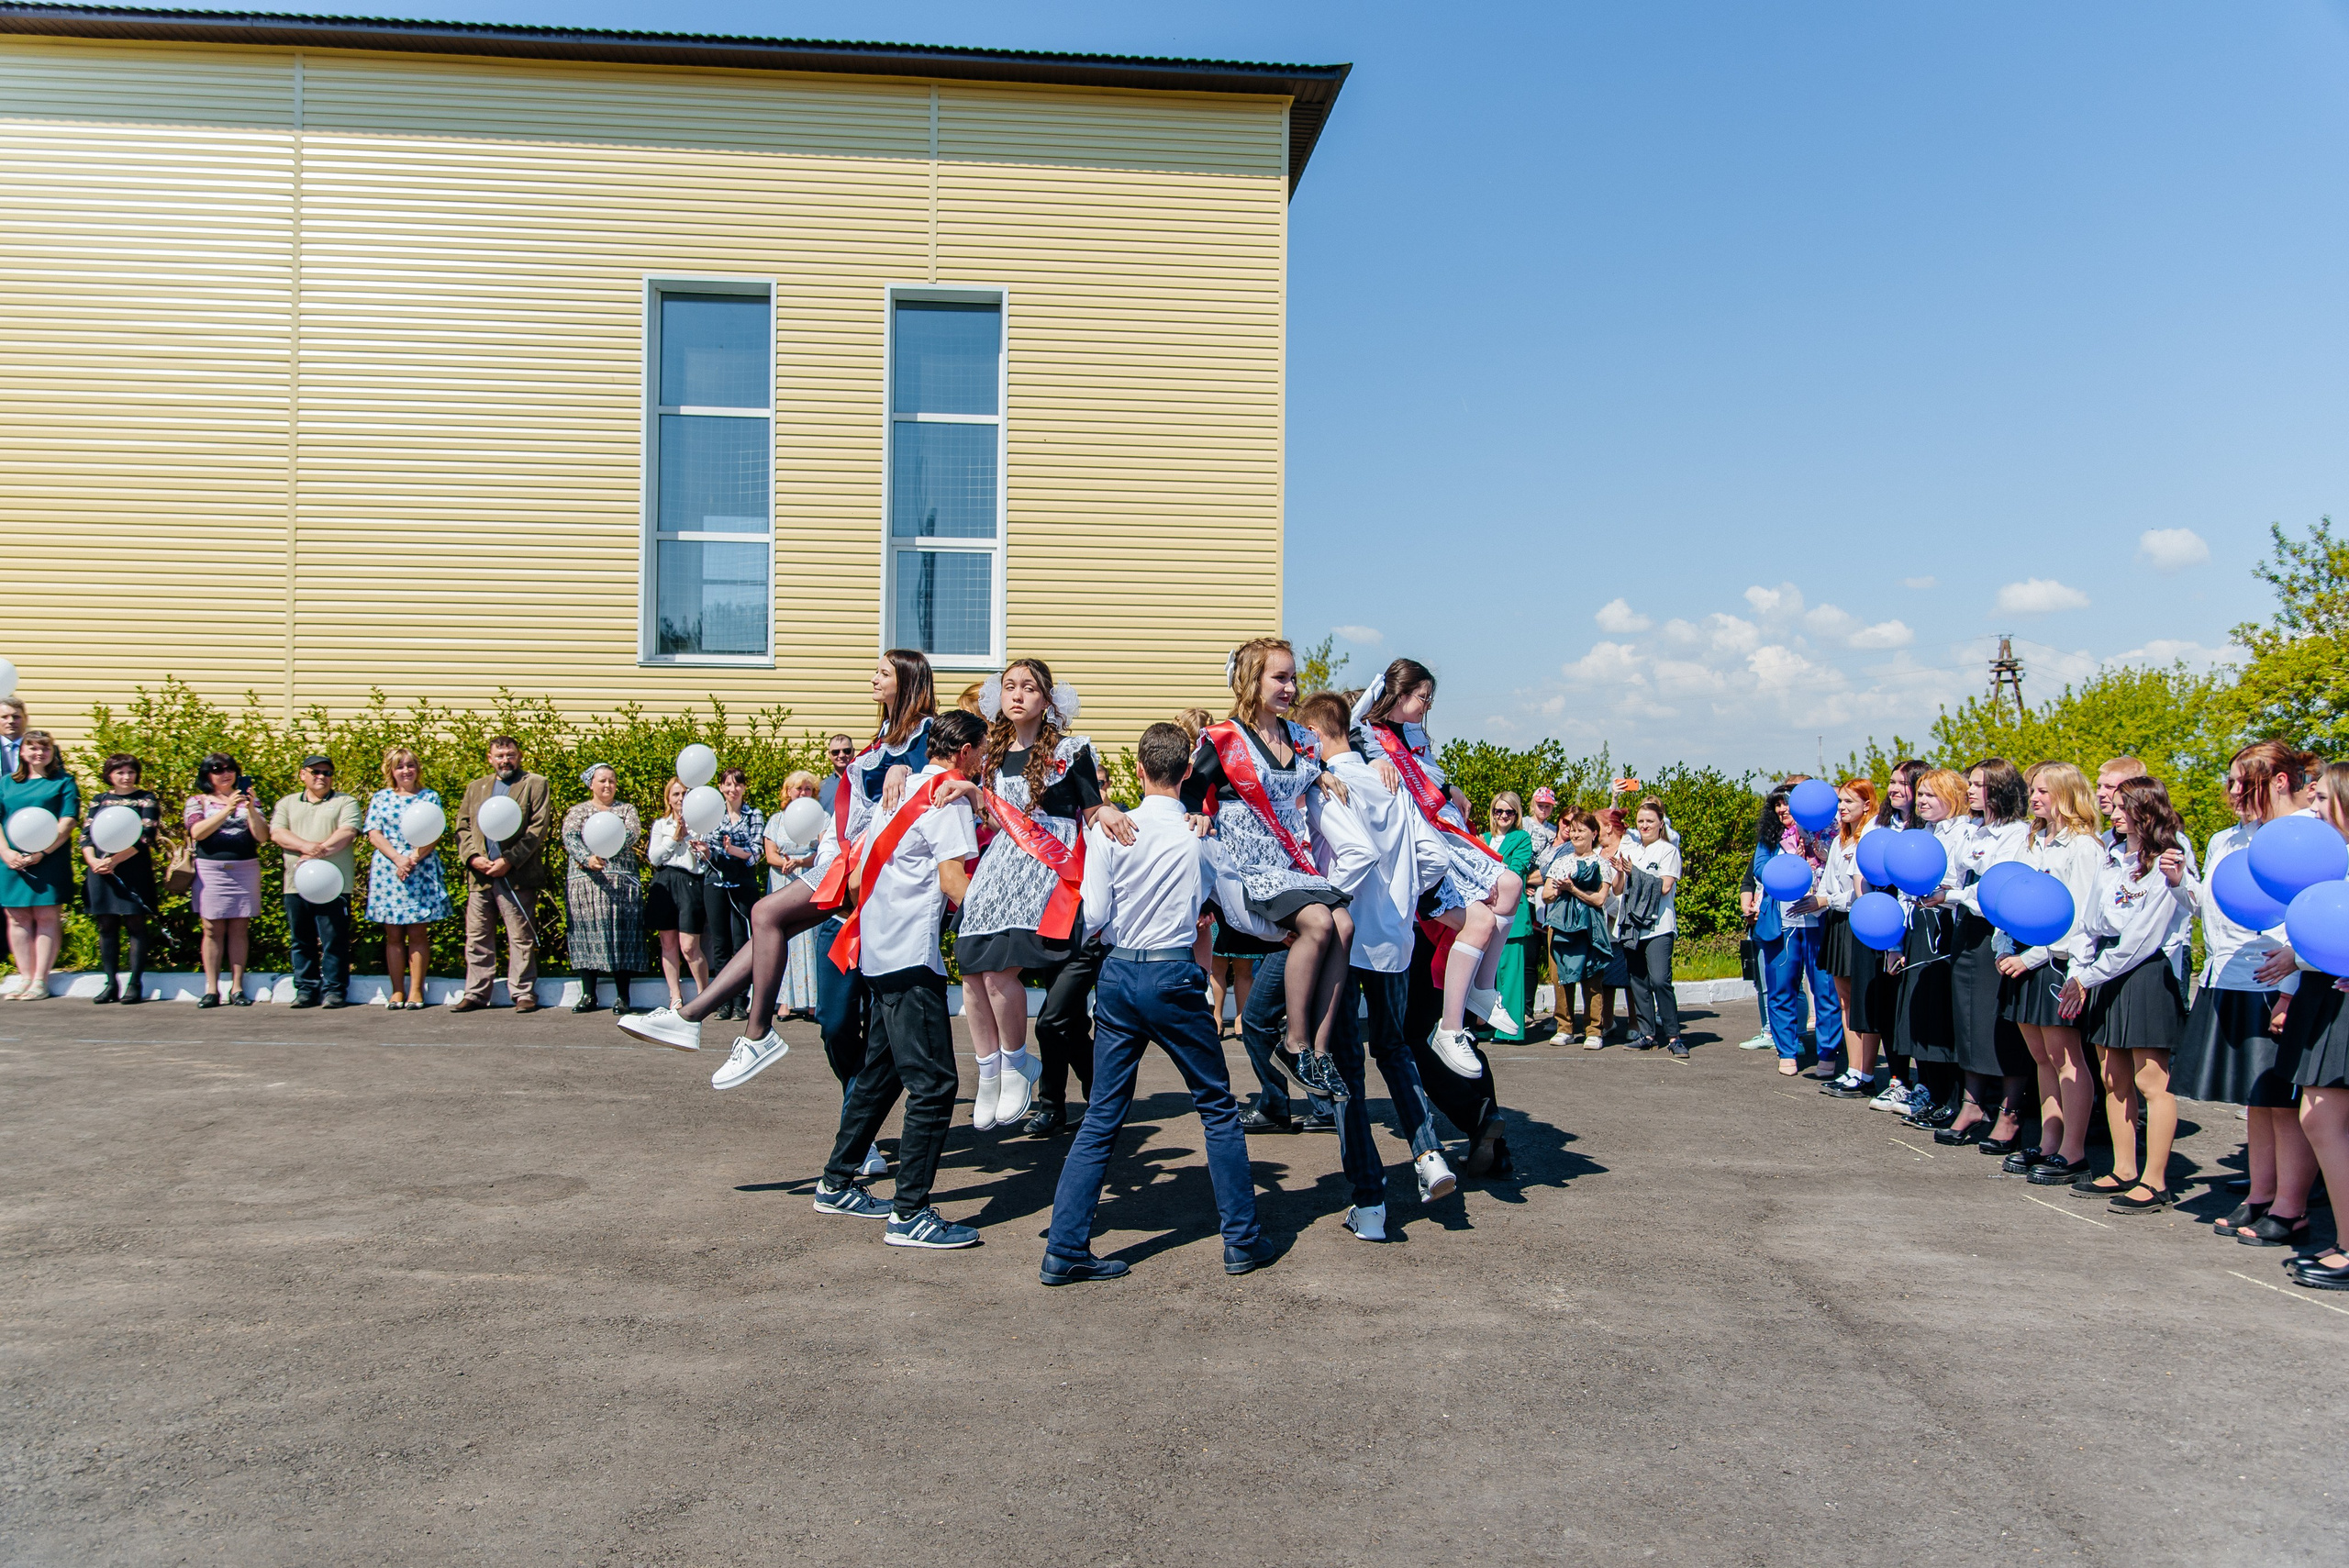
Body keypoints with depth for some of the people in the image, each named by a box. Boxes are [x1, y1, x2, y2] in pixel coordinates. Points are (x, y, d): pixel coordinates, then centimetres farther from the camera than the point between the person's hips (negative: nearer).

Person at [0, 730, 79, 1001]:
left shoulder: (63, 782, 5)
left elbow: (67, 823, -5)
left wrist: (41, 852, -15)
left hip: (49, 859, -3)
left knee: (47, 917, -4)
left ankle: (40, 980, -1)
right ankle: (25, 977, 9)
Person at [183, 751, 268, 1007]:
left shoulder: (249, 800, 11)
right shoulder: (197, 801, 8)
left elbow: (262, 837, 0)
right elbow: (197, 832, -11)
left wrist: (250, 809, -15)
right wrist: (227, 809, -20)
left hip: (245, 870, 1)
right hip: (210, 870, -1)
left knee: (239, 930, 1)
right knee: (213, 930, -1)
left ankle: (237, 988, 4)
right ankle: (211, 990, 2)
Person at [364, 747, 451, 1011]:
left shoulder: (430, 797, 8)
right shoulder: (380, 798, 10)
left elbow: (435, 835, 0)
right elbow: (374, 834, 1)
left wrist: (414, 857, -15)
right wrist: (397, 859, -13)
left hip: (422, 871, -1)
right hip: (388, 871, 1)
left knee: (418, 933, -1)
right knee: (393, 935, 3)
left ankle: (416, 990, 2)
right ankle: (396, 991, 7)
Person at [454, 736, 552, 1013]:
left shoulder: (535, 784, 5)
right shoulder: (476, 787, 21)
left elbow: (539, 827, -5)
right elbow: (462, 826, 14)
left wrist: (510, 860, -13)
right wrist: (472, 856, -5)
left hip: (517, 876, -4)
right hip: (480, 875, 4)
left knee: (521, 938, -1)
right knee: (477, 938, 5)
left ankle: (523, 993, 4)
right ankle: (475, 994, 12)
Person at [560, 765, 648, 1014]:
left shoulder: (626, 809, 15)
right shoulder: (577, 811, 14)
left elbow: (633, 834, -4)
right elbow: (570, 838, -3)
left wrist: (603, 849, -18)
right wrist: (587, 858, -23)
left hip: (621, 880, -1)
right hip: (585, 882, 1)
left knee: (621, 934, -6)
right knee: (586, 933, -3)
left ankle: (622, 996, -5)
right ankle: (588, 995, 1)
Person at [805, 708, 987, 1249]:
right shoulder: (949, 798, -9)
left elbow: (858, 865, 21)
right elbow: (954, 883, -16)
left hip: (876, 949, 10)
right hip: (911, 954, -10)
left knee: (880, 1073, 20)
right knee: (934, 1083, -7)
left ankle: (837, 1184, 29)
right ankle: (910, 1215, -6)